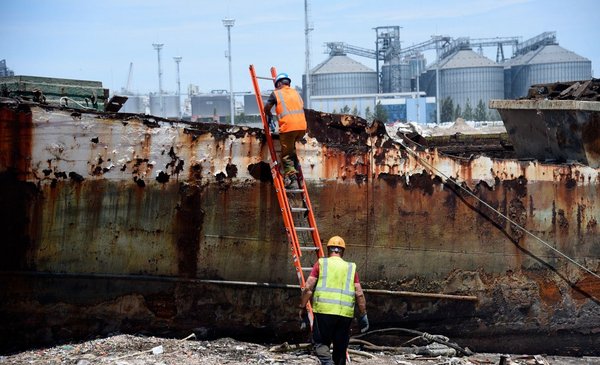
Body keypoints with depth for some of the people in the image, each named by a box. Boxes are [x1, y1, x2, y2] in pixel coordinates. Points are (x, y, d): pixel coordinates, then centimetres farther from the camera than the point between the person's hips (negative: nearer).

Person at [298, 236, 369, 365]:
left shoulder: (321, 263, 8)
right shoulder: (351, 267, 14)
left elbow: (308, 288, -1)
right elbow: (359, 294, 7)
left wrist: (302, 308, 8)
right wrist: (363, 316, 11)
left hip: (324, 311, -2)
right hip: (345, 314, 2)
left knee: (321, 343, 5)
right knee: (340, 348, 13)